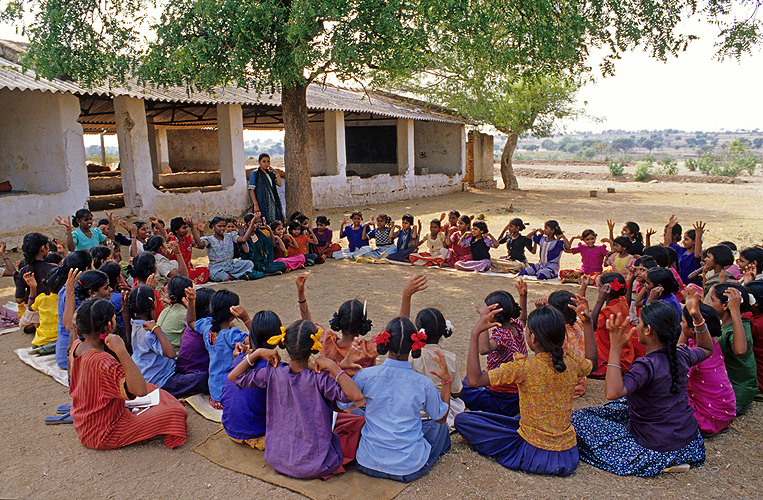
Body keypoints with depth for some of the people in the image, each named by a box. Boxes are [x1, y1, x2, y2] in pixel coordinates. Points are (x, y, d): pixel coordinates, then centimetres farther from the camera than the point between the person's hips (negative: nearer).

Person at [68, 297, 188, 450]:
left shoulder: (76, 346, -6)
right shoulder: (103, 361, -34)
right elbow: (140, 390, -44)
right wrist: (121, 351, -47)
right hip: (103, 435, -9)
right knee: (173, 412, -12)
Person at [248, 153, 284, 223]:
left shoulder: (271, 173, 15)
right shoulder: (254, 174, -1)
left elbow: (280, 184, 1)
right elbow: (251, 190, -7)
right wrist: (255, 204, -16)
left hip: (273, 203, 5)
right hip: (262, 203, -5)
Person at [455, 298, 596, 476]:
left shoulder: (525, 368, -24)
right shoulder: (571, 363, -8)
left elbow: (474, 379, -24)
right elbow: (591, 362, 19)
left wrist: (476, 333, -22)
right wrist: (588, 323, 19)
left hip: (536, 457, -6)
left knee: (463, 420, -3)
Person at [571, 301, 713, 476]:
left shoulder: (647, 365, -29)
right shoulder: (682, 356, -7)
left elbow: (613, 392, -43)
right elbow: (707, 349, 16)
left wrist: (616, 348, -39)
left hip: (659, 451, -8)